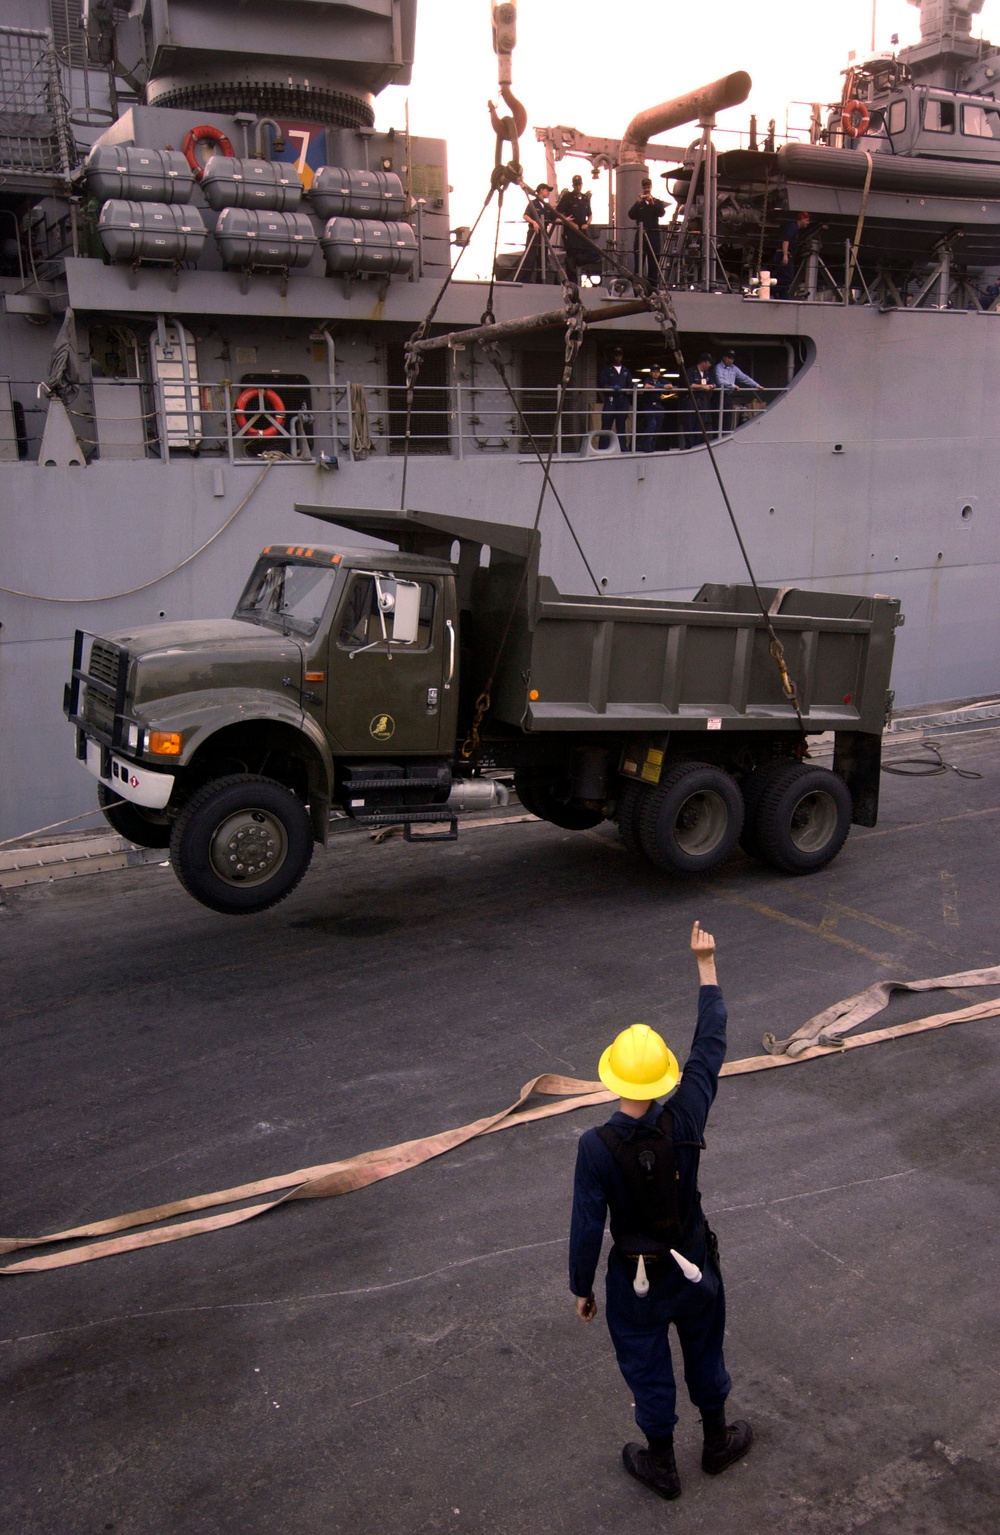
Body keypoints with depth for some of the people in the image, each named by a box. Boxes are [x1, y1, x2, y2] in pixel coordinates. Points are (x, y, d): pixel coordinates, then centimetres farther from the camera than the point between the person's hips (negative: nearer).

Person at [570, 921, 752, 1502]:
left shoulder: (596, 1147, -28)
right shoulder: (685, 1121, -24)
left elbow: (587, 1228, -20)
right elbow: (711, 1044, -13)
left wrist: (582, 1288, -2)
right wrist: (706, 965, -5)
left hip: (636, 1278, -2)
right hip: (695, 1266, 2)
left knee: (648, 1370, 20)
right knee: (705, 1355, 26)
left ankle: (662, 1465, 41)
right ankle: (718, 1441, 48)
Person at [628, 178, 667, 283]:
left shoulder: (657, 202, 14)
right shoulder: (638, 203, 15)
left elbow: (661, 213, -5)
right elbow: (631, 215, 0)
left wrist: (652, 202, -16)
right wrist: (638, 203, -11)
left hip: (654, 235, 0)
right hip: (640, 235, 0)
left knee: (653, 265, 1)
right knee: (638, 264, -8)